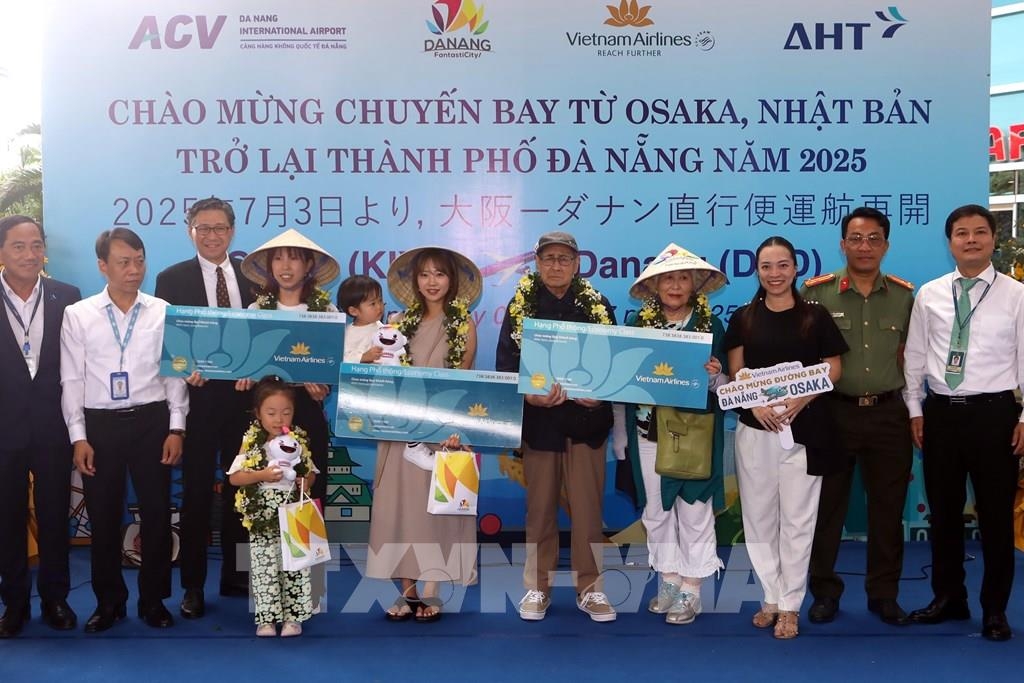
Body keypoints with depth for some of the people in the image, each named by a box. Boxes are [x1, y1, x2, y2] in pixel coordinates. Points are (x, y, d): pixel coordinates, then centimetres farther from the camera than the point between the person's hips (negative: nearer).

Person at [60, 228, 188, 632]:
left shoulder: (164, 312, 2)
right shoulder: (77, 315, 2)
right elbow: (72, 379, 2)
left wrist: (176, 428, -3)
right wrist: (78, 436, -4)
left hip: (151, 420, 0)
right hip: (99, 423, 0)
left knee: (157, 512, 5)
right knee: (103, 516, 8)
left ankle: (154, 599, 21)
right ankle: (109, 601, 25)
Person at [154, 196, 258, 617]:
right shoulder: (173, 279, 1)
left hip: (244, 394, 2)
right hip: (198, 396, -2)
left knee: (240, 488, 12)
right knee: (197, 492, 7)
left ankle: (236, 575, 26)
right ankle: (193, 585, 17)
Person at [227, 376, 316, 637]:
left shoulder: (299, 441, 2)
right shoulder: (251, 443, -5)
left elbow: (311, 471, 12)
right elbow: (234, 477, -7)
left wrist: (306, 481, -11)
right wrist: (262, 475, -21)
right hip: (262, 518, -1)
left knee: (294, 566, 5)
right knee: (263, 567, 4)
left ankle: (293, 616, 16)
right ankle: (266, 618, 14)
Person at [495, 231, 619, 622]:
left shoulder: (599, 307, 6)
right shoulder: (520, 307, 4)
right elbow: (505, 365, -2)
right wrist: (528, 396, -20)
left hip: (586, 419, 0)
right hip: (539, 421, 0)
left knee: (588, 507, 3)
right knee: (540, 507, 8)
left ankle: (590, 589, 15)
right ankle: (537, 588, 19)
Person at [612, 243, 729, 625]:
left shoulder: (711, 325, -1)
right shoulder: (639, 325, 3)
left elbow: (725, 385, 3)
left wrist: (714, 376, -20)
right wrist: (620, 437, 5)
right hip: (649, 433, 2)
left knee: (695, 511, 3)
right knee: (656, 510, 11)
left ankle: (690, 591, 16)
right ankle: (668, 581, 26)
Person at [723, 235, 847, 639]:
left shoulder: (816, 316, 1)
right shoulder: (743, 318, 6)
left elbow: (832, 369, 2)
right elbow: (735, 373, 4)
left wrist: (801, 400, -14)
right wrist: (757, 404, -14)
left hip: (805, 430, -2)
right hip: (755, 429, 2)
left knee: (797, 518, 2)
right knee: (759, 516, 8)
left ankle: (790, 605, 13)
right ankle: (771, 598, 22)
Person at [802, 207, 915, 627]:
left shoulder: (904, 295, 5)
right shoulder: (817, 292, -3)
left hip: (888, 414, 2)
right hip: (833, 412, -2)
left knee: (887, 507, 9)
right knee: (827, 505, 7)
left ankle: (884, 594, 24)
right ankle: (825, 591, 21)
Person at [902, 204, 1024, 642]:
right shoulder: (929, 295, 5)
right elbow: (915, 356, 8)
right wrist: (915, 409, 5)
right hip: (941, 412, 3)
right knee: (943, 511, 12)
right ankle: (948, 598, 28)